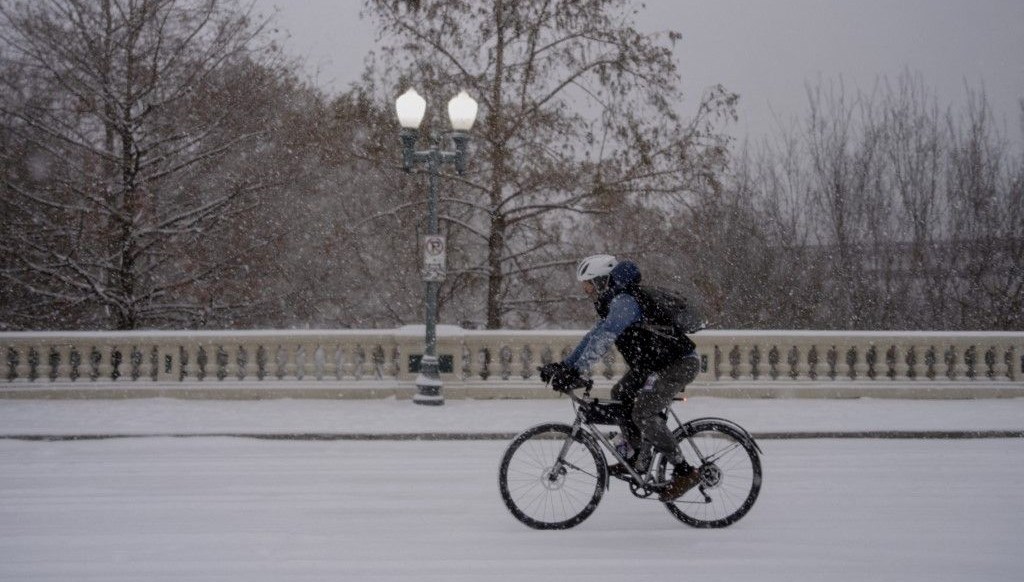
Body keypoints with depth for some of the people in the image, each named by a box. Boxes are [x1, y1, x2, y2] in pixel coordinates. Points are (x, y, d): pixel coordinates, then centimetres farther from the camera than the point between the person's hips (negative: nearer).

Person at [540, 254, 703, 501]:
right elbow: (593, 336, 15)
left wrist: (575, 370, -37)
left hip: (681, 363, -11)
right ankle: (640, 458, 18)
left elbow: (602, 340, -33)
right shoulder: (612, 303, 11)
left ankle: (684, 472, -12)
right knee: (620, 394, 13)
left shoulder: (624, 302, -22)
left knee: (643, 413, -18)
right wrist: (563, 366, 8)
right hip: (656, 362, 11)